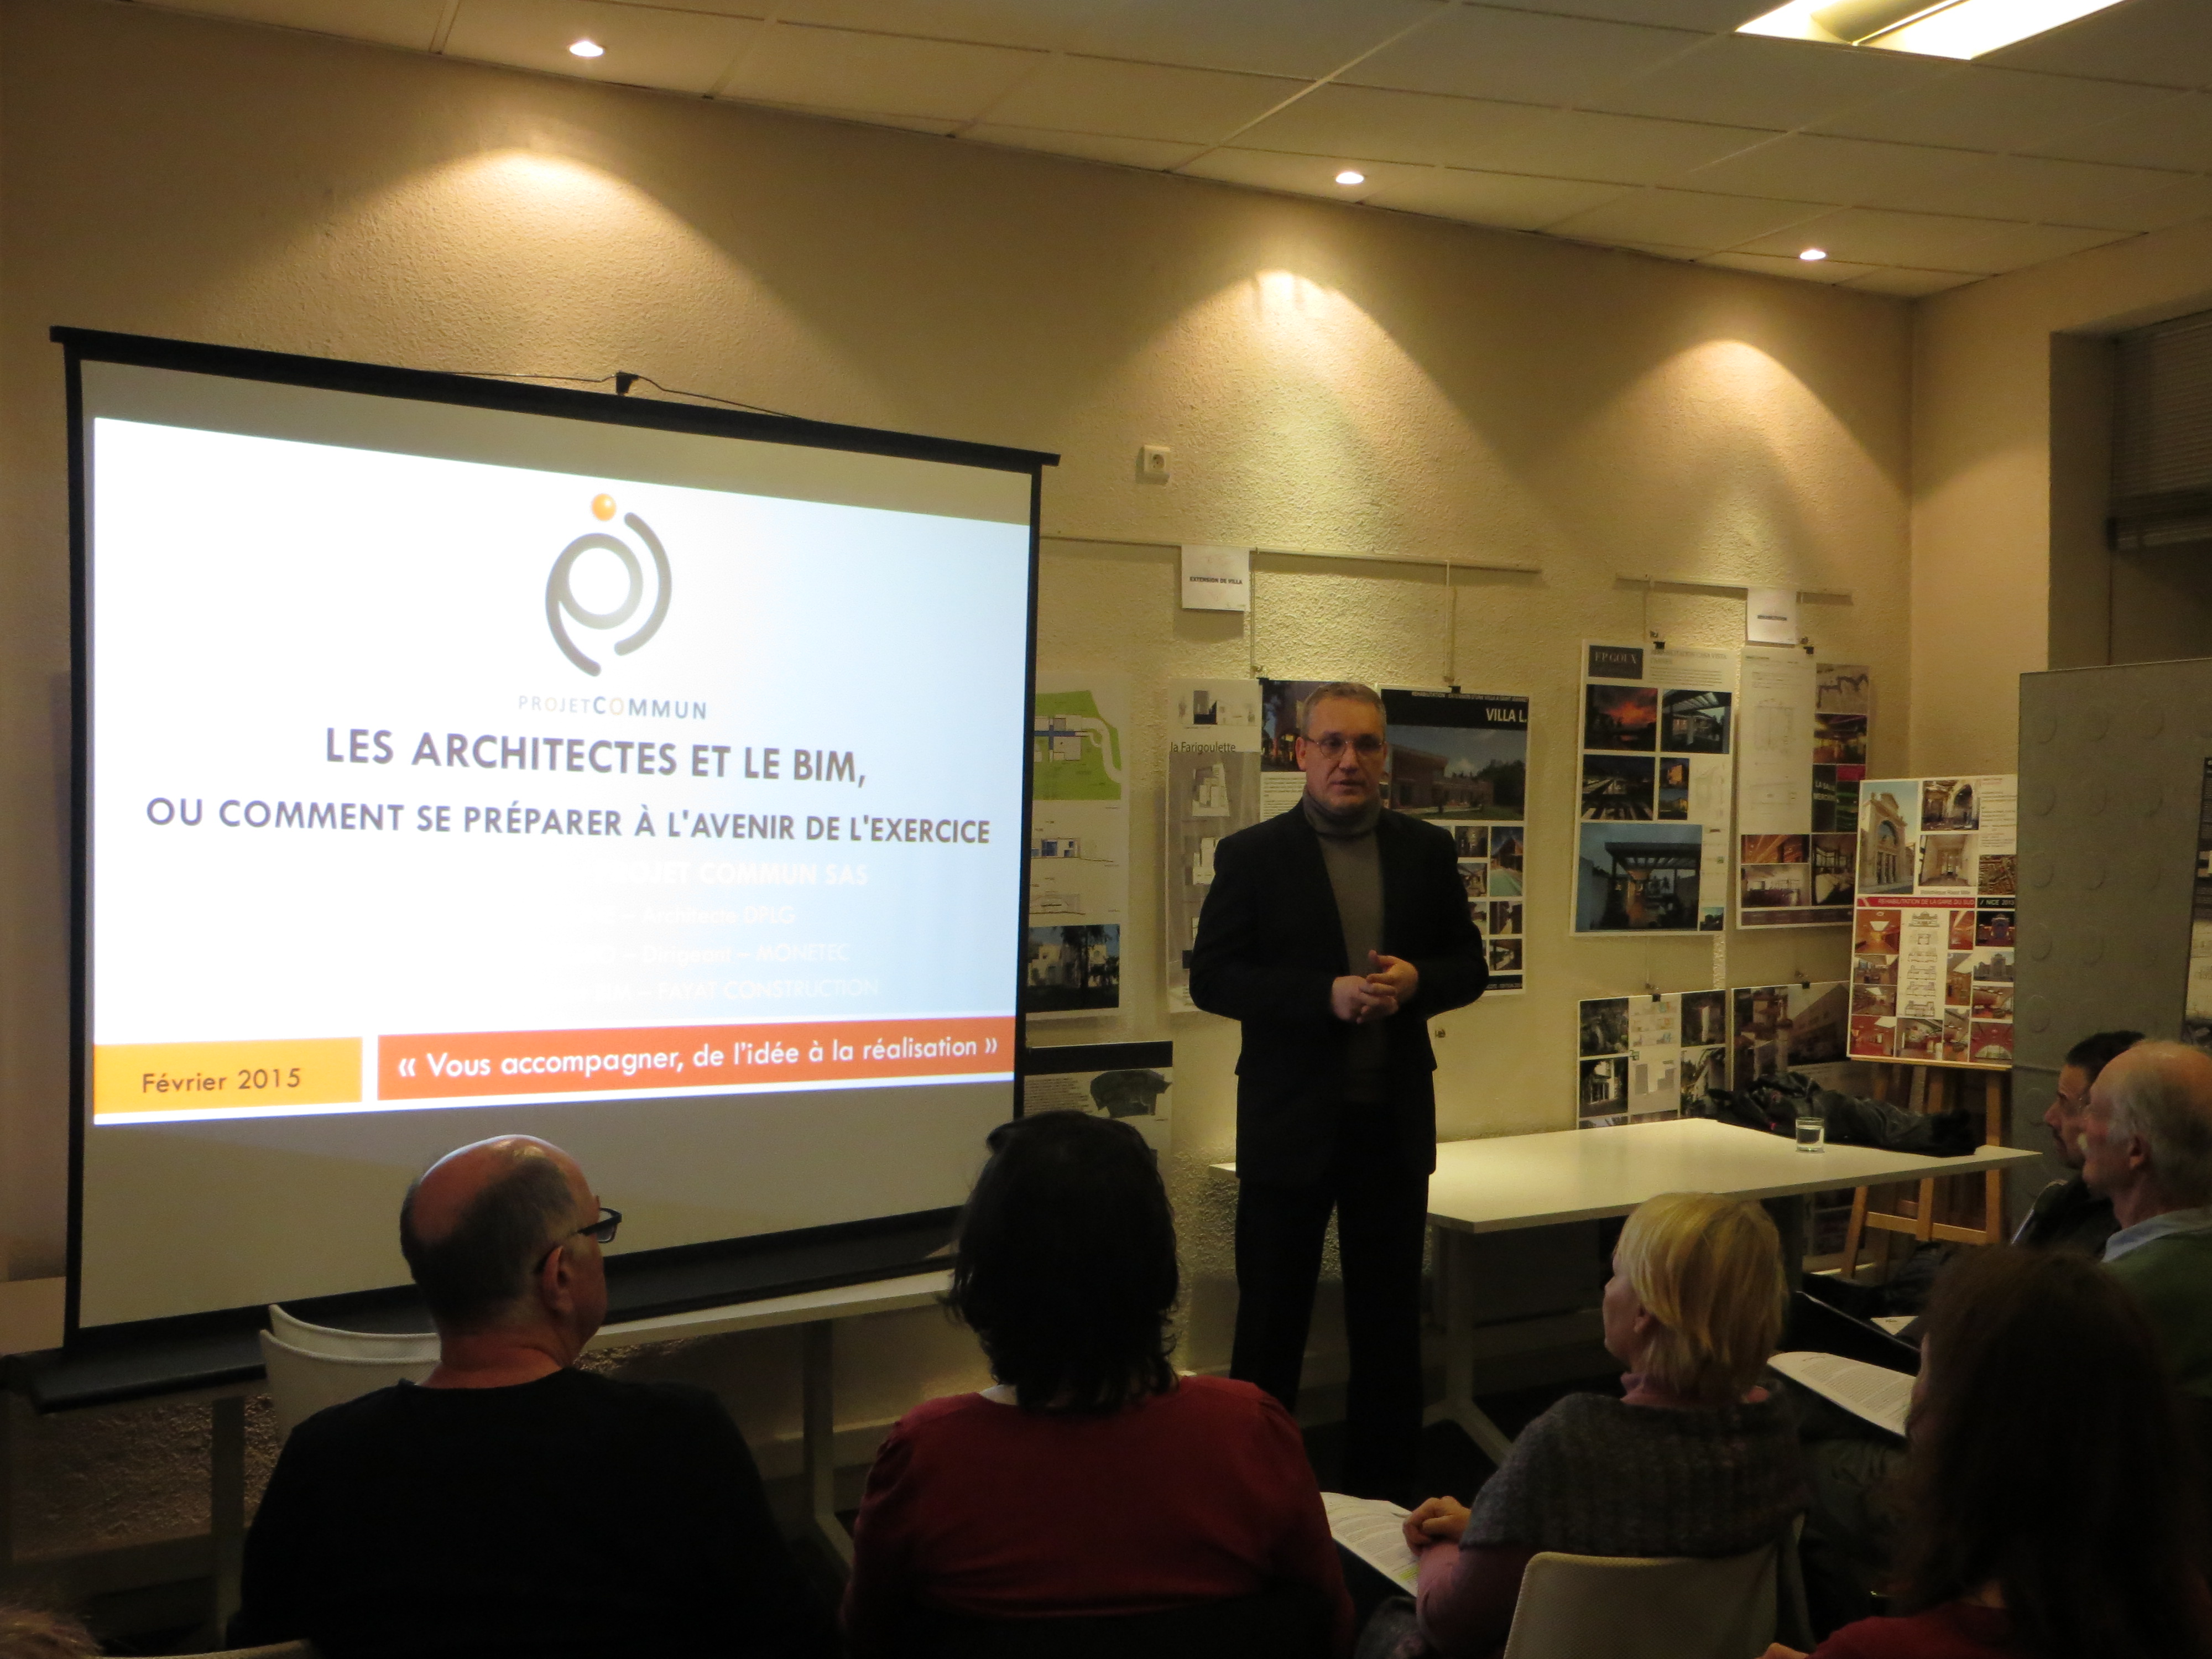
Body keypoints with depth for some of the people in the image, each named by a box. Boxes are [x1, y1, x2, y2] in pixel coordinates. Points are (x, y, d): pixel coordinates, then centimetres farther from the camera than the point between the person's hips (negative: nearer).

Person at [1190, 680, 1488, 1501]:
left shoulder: (1427, 850, 7)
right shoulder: (1251, 855, -3)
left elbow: (1469, 964, 10)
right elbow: (1211, 978, -9)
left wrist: (1417, 982, -13)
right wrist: (1325, 995, -21)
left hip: (1394, 1123, 3)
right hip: (1289, 1124, -3)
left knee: (1390, 1324, 13)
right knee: (1271, 1324, 6)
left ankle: (1384, 1493, 27)